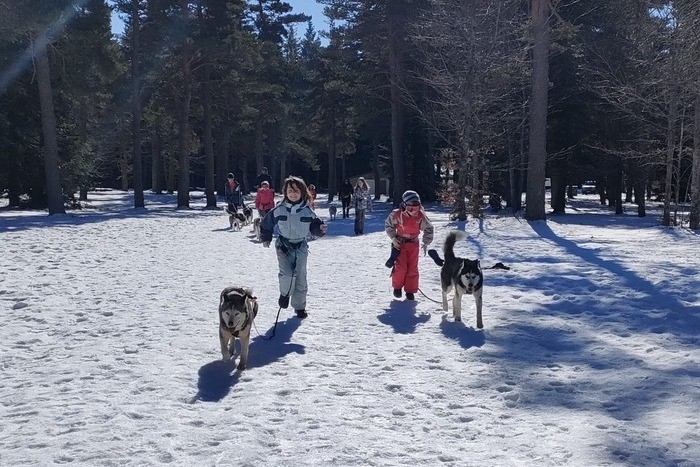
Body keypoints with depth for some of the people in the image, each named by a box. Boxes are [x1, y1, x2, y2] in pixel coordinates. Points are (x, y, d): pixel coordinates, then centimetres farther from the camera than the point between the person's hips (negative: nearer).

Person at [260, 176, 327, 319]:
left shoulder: (307, 211, -3)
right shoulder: (279, 210, -5)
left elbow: (314, 226, 7)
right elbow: (267, 223, 8)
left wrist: (320, 229, -13)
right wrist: (266, 238, 7)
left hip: (300, 247, 2)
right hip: (283, 246, -1)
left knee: (300, 277, 3)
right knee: (286, 273, -20)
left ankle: (299, 307, 18)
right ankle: (285, 294, 12)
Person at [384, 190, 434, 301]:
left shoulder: (421, 216, -15)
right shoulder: (397, 214, -19)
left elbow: (429, 228, 1)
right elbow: (388, 225, -1)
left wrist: (426, 243, -3)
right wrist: (393, 238, -8)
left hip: (413, 244, 2)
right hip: (400, 243, -2)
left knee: (413, 268, 2)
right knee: (401, 267, -9)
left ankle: (410, 291, 14)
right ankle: (397, 287, 14)